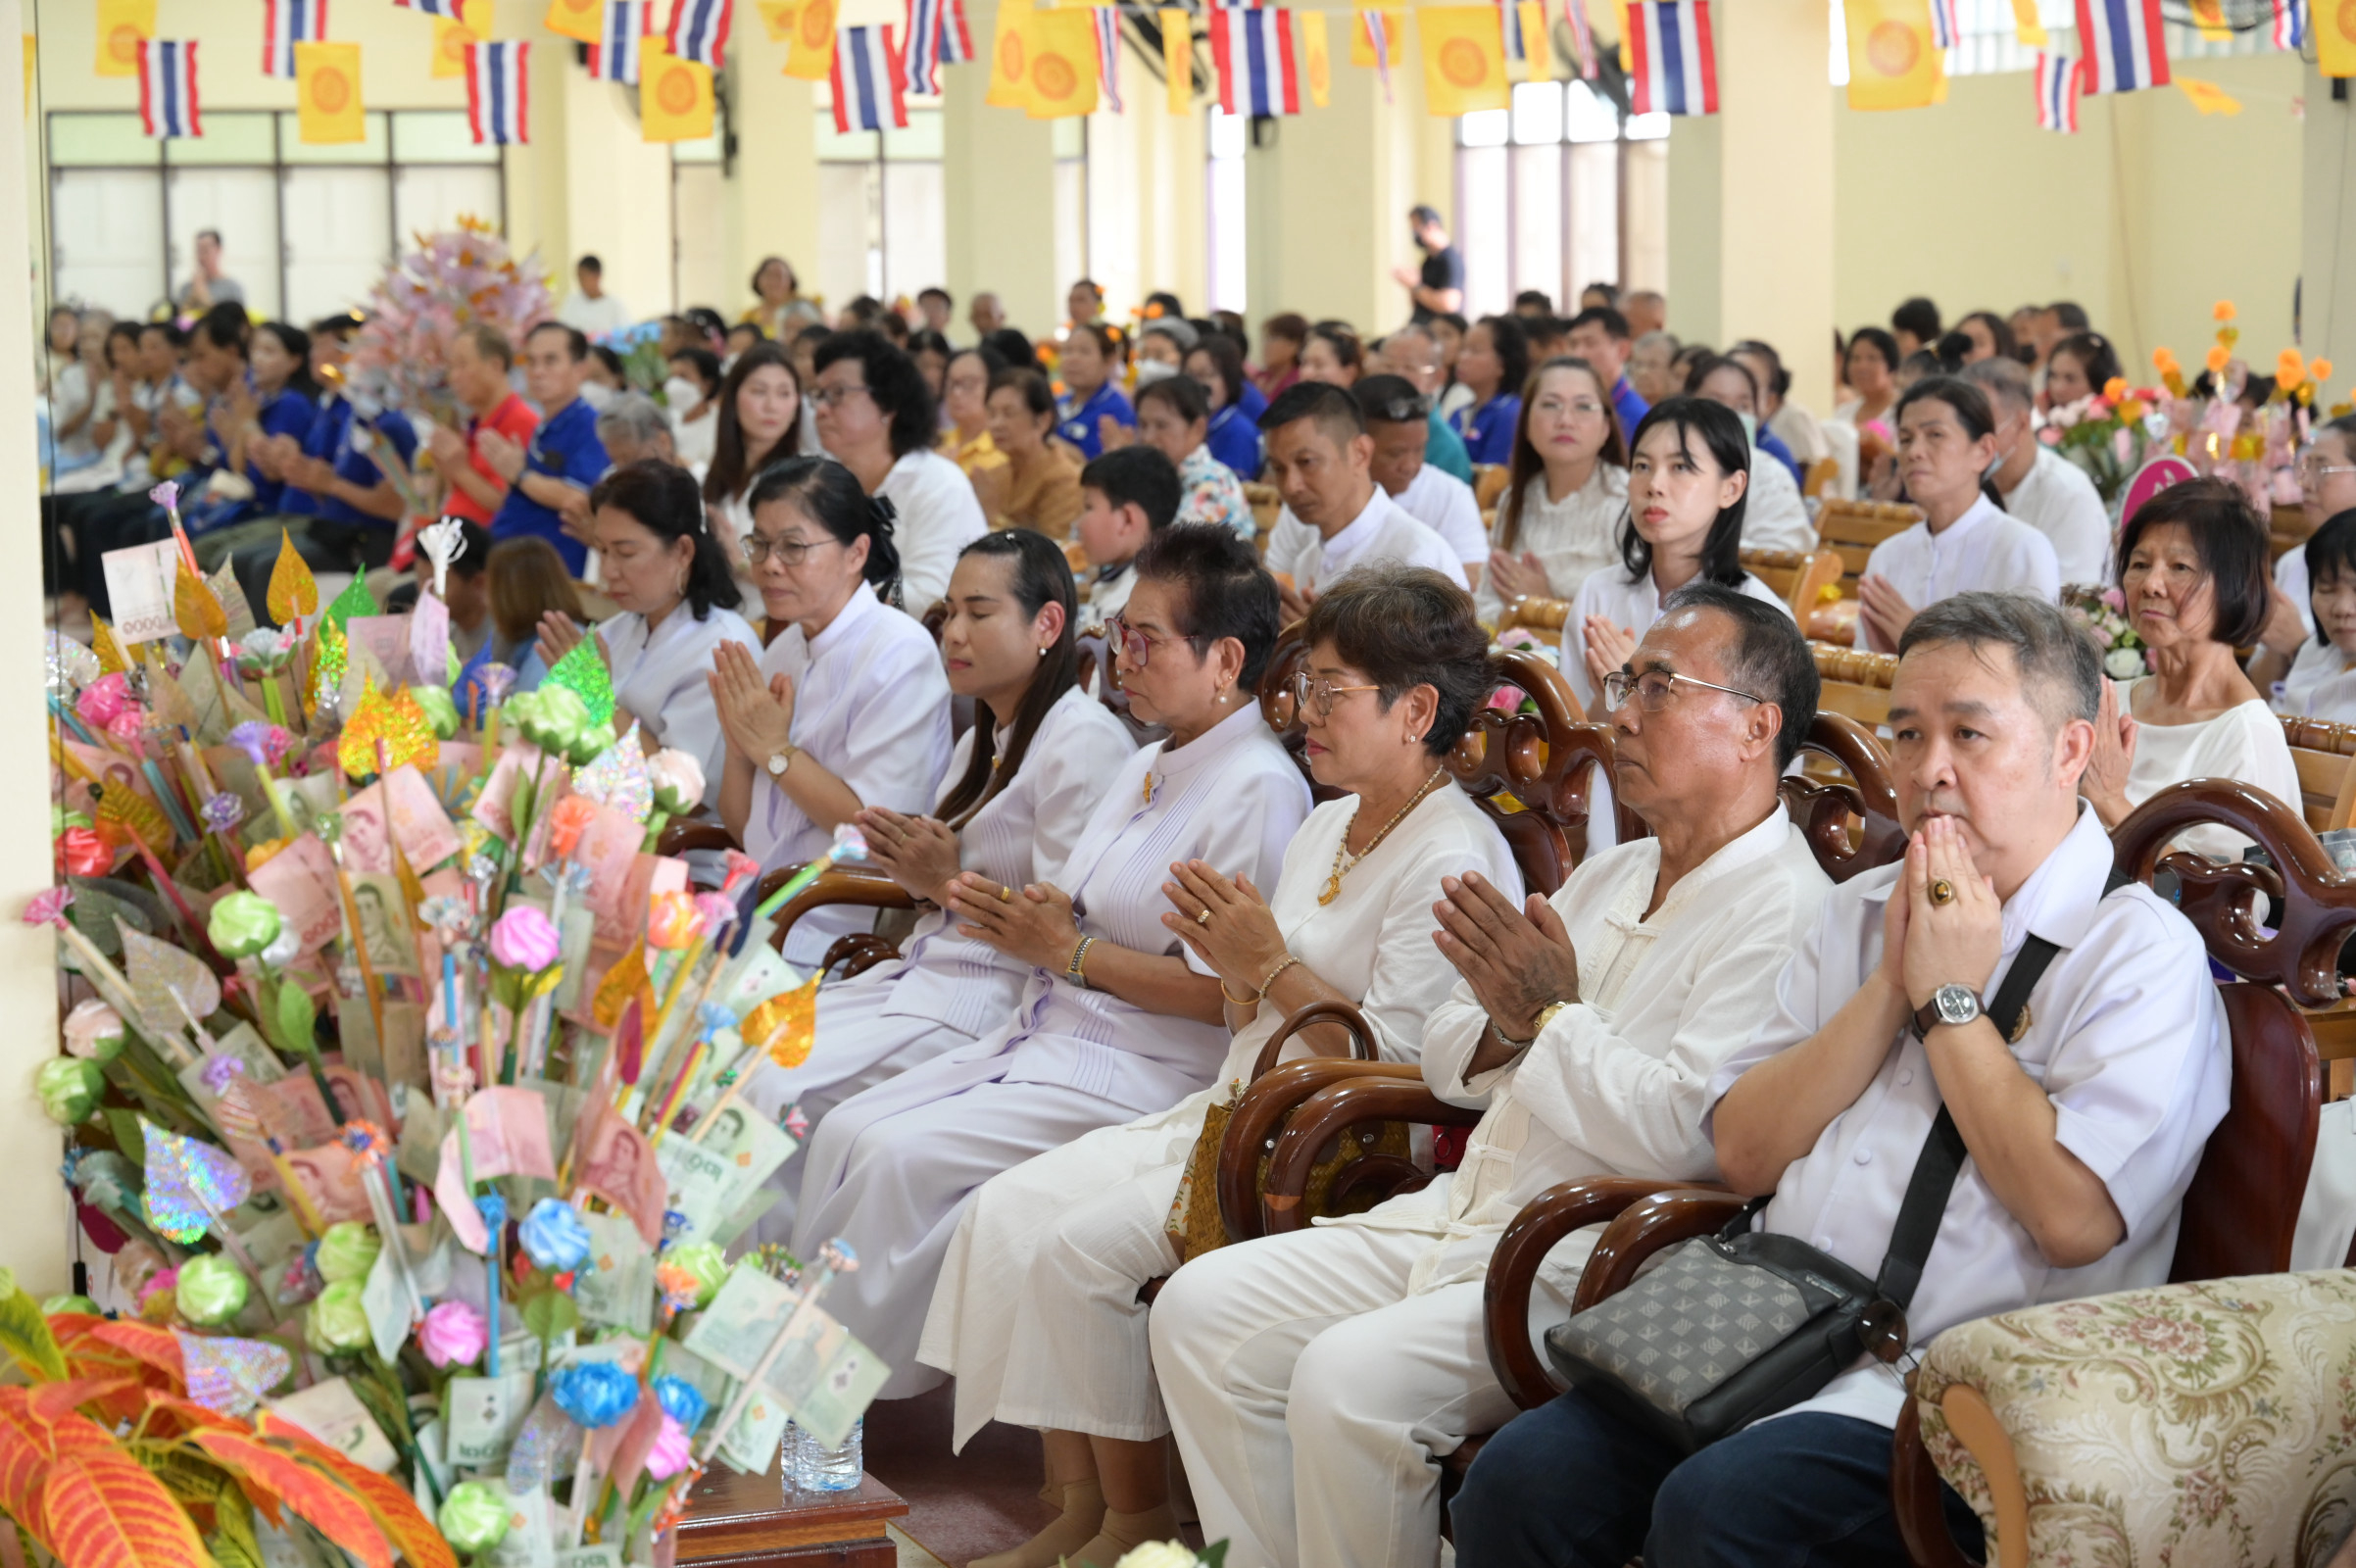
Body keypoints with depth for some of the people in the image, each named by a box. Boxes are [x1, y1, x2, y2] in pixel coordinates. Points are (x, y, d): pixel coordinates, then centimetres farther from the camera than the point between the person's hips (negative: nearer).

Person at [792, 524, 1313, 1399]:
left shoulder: (1257, 791, -14)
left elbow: (1225, 992, -21)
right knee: (845, 1133, -6)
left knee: (900, 1155, -21)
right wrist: (1017, 917, 2)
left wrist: (1070, 951, -15)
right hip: (1043, 1034, 10)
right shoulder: (1148, 767, 17)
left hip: (1140, 1076, -10)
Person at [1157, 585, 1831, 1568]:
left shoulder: (1783, 913, -11)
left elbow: (1690, 1136, -24)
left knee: (1348, 1378, -29)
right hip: (1461, 1218, 9)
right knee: (1200, 1309, 0)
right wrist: (1505, 1028, -4)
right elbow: (1446, 1062, 19)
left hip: (1589, 1272, -9)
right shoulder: (1610, 876, 19)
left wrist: (1556, 1017, -14)